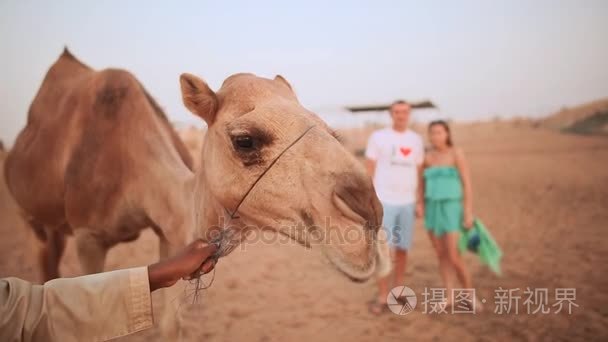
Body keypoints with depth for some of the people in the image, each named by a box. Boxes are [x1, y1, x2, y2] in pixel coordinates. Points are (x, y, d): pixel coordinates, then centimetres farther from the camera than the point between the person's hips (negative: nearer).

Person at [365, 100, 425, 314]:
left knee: (403, 249, 9)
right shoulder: (378, 137, -1)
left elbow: (418, 173, 14)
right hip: (384, 201, -4)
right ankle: (382, 297, 5)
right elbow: (369, 170, -1)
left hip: (407, 202, 4)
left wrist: (419, 202, 11)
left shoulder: (416, 140, 10)